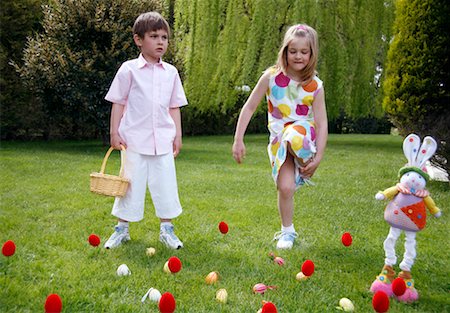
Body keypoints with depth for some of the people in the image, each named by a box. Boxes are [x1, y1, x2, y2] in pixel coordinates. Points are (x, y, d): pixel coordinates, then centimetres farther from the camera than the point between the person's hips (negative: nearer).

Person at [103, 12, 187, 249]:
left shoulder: (171, 72, 8)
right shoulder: (129, 69, -1)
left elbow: (174, 106, 13)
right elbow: (118, 103, 1)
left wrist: (178, 134, 8)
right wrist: (114, 132, -3)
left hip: (163, 140, 3)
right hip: (134, 139, -3)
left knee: (165, 185, 5)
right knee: (131, 184, 5)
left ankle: (167, 230, 17)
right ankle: (122, 229, 18)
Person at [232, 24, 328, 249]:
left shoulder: (315, 85, -6)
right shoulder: (271, 76, -7)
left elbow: (322, 123, -8)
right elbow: (249, 107, -3)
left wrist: (318, 157, -16)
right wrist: (238, 140, -7)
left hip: (304, 138, -1)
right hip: (279, 138, 1)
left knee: (293, 136, -38)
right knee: (285, 187, -15)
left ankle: (305, 164, -5)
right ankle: (287, 231, 9)